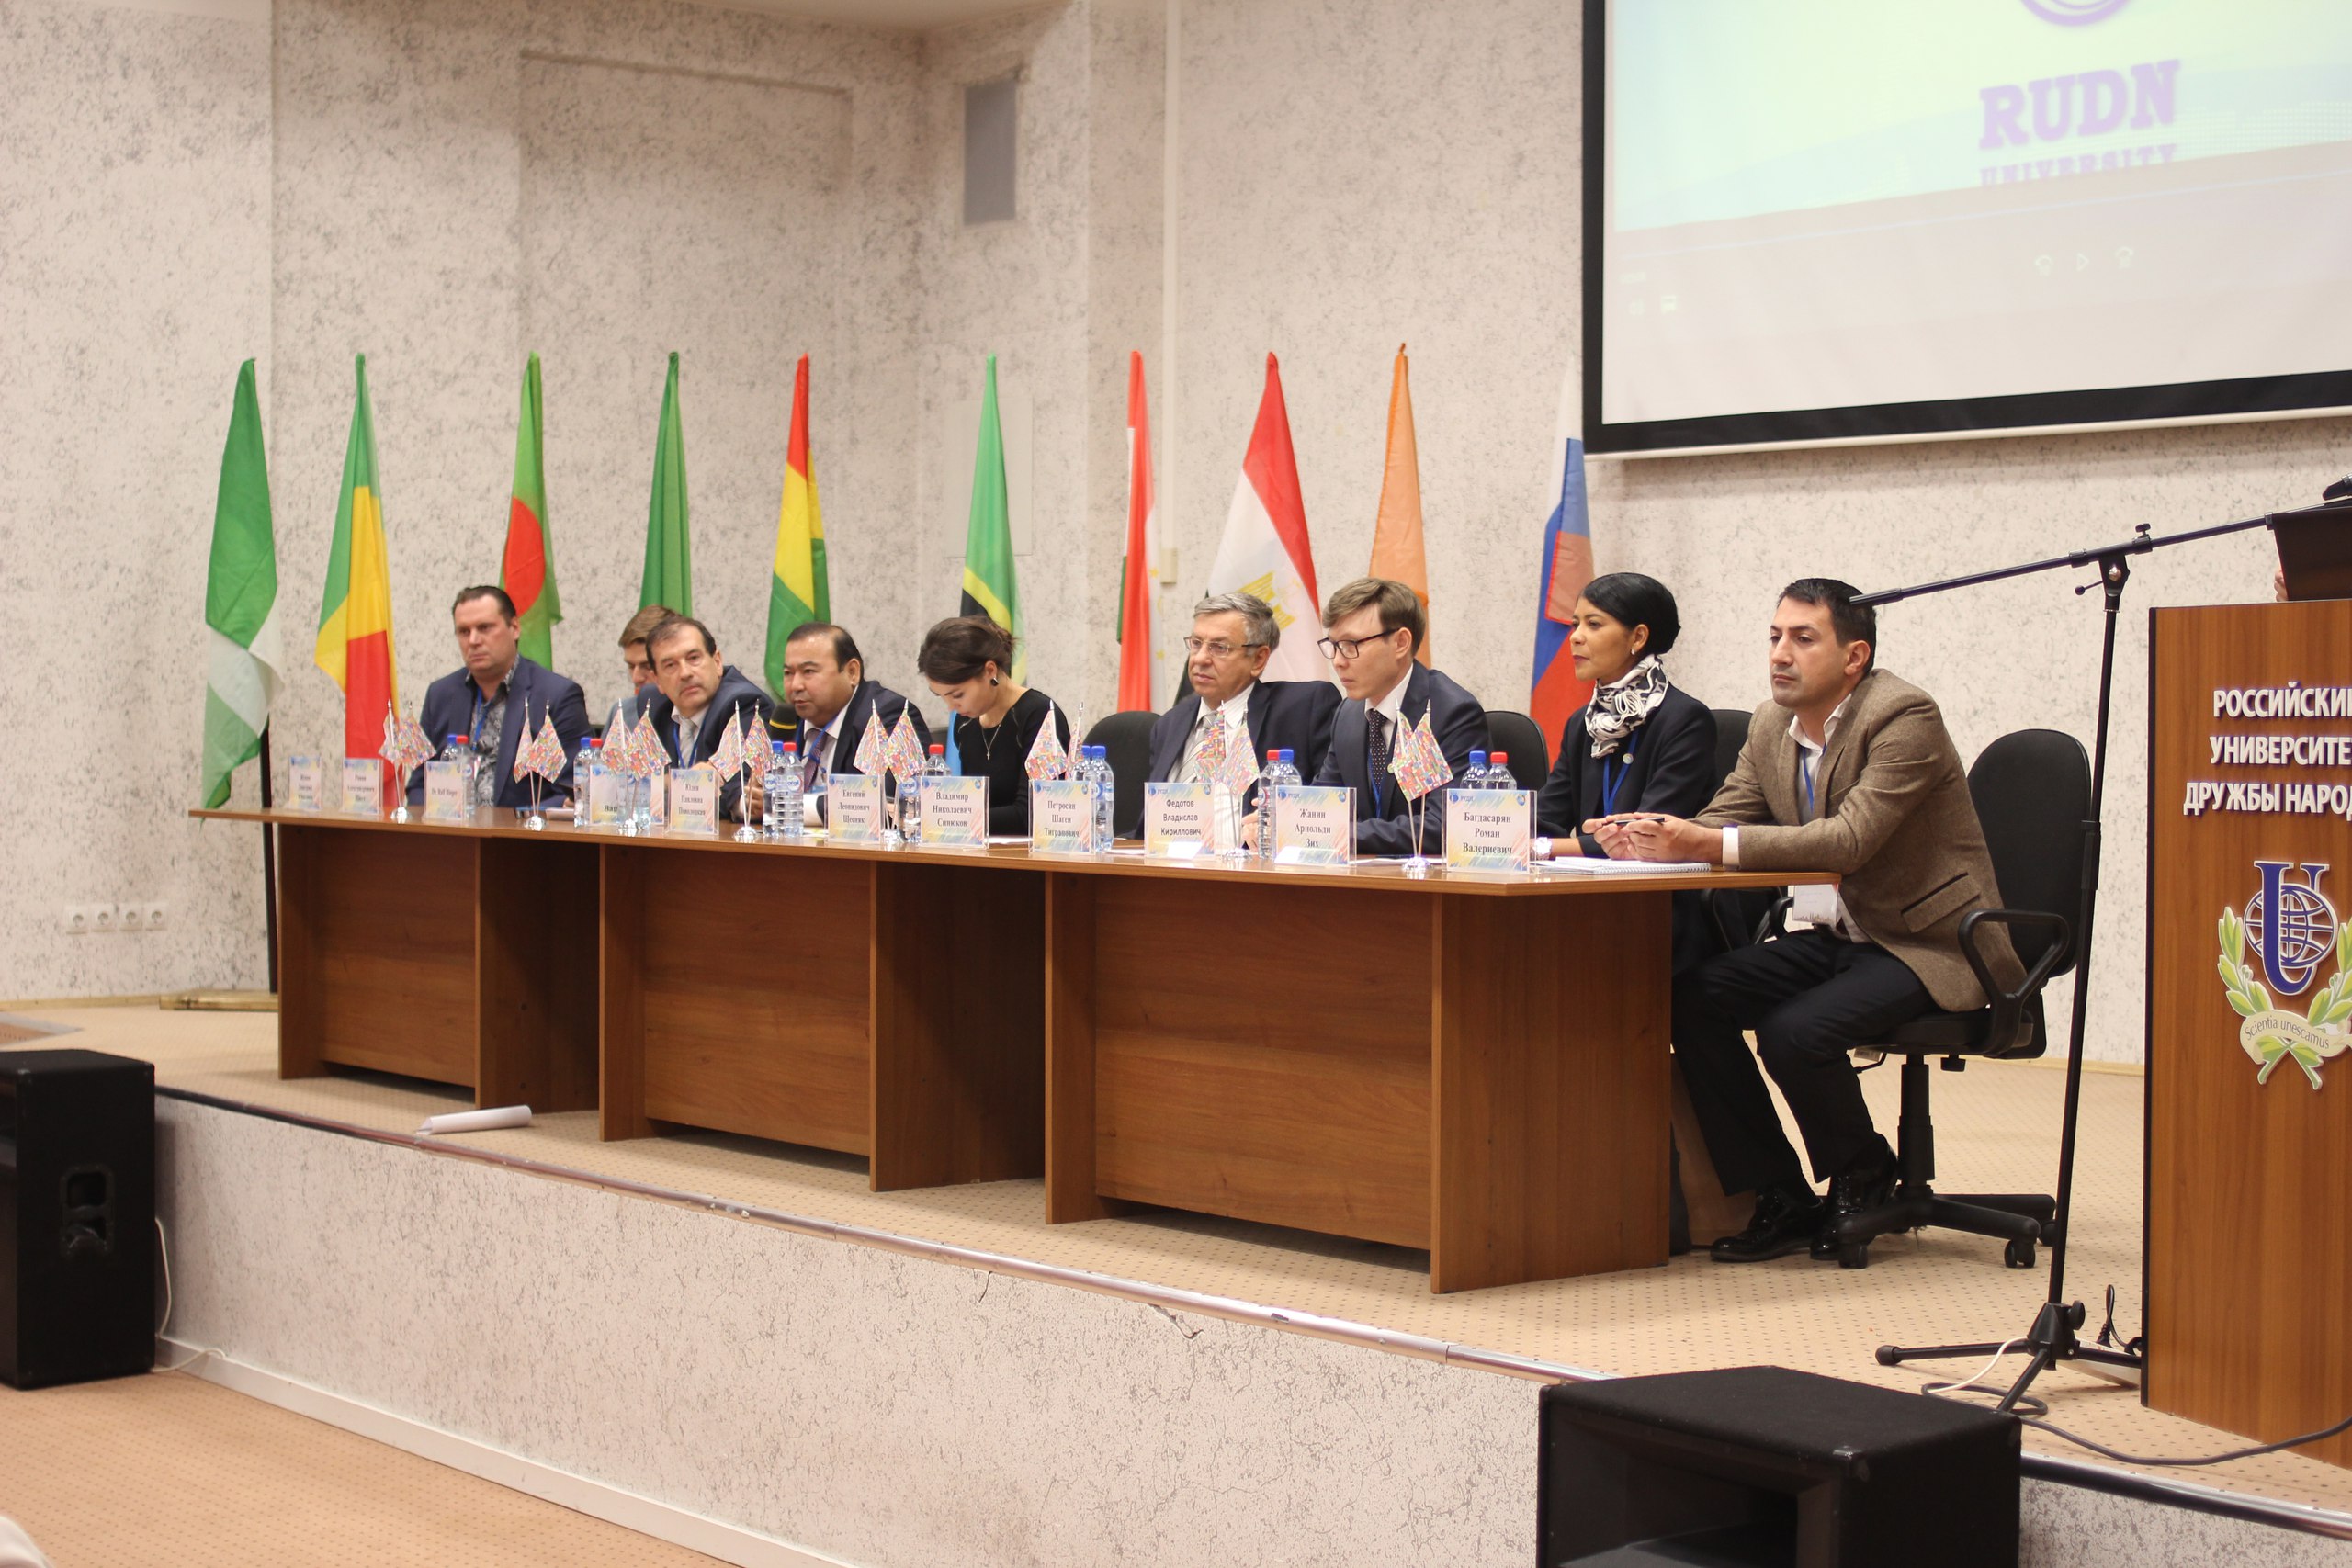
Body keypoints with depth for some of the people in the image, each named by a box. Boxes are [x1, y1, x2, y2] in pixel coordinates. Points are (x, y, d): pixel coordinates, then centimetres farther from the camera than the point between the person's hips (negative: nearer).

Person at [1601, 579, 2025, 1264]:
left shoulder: (1904, 716, -17)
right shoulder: (1771, 725, 7)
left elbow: (1850, 839, -29)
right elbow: (1721, 823, 6)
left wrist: (1711, 843, -35)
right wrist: (1655, 839, -18)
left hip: (1930, 944, -8)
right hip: (1835, 937, 8)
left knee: (1794, 1031, -30)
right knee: (1692, 997, -13)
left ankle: (1862, 1174, 2)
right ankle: (1780, 1199, -2)